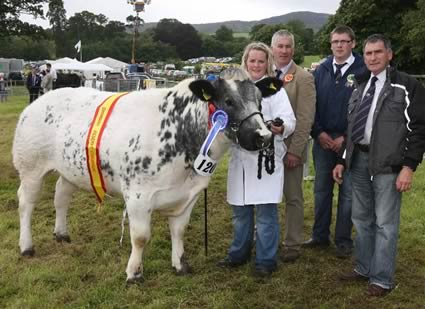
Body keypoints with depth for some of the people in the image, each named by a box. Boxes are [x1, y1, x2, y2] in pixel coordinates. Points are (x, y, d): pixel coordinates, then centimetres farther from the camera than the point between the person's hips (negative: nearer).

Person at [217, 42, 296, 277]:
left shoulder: (274, 89, -2)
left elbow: (289, 120, -13)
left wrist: (281, 127, -33)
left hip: (266, 158, -5)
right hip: (240, 158, 5)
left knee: (265, 212, -1)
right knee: (240, 210, 15)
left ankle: (266, 260, 11)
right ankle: (239, 253, 31)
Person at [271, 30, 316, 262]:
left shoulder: (303, 78, -7)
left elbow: (305, 119, -12)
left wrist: (294, 151, -16)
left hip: (290, 148, -4)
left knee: (293, 198, 6)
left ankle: (292, 245, 18)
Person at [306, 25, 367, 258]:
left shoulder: (363, 71, -6)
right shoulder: (321, 71, 8)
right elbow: (311, 105, 8)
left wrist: (346, 138, -11)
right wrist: (318, 133, -4)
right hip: (323, 140, 4)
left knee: (347, 192, 6)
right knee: (321, 190, 12)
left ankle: (343, 240, 18)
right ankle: (320, 236, 24)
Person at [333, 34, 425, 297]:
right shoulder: (360, 87, 14)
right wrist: (343, 161, 13)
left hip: (388, 164, -6)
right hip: (359, 159, 6)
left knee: (385, 223, 1)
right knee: (362, 219, 15)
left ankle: (382, 279, 13)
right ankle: (364, 268, 30)